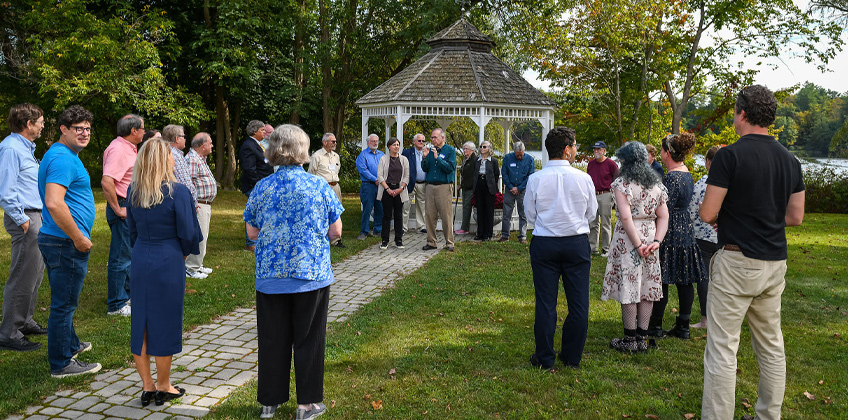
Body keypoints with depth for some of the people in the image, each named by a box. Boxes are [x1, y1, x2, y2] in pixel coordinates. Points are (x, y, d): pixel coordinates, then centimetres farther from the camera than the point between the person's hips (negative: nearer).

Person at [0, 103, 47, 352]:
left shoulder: (25, 147, 17)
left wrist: (35, 217, 16)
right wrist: (22, 220, -18)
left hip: (34, 217, 11)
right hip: (24, 218, -11)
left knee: (36, 273, 17)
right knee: (23, 277, -7)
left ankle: (24, 322, 28)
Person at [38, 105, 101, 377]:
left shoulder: (66, 155, 16)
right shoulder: (63, 159, -18)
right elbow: (54, 203, -30)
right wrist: (79, 238, -21)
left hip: (61, 241, 11)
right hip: (66, 243, -11)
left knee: (64, 300, 23)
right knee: (64, 303, -1)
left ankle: (70, 344, 39)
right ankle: (61, 363, 8)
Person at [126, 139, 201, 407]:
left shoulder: (133, 191, 3)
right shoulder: (177, 192, -13)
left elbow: (132, 229, 12)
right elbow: (187, 233, -10)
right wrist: (183, 254, 8)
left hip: (140, 261, 5)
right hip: (169, 263, -5)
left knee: (140, 322, 12)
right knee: (165, 323, 6)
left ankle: (147, 386, 20)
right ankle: (163, 387, 17)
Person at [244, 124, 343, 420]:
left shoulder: (262, 188, -4)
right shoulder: (319, 186, -7)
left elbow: (252, 232, 4)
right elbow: (336, 232, -3)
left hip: (270, 276, 2)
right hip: (312, 274, -1)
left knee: (272, 340, 13)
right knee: (309, 340, 10)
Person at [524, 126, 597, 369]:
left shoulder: (535, 179, -7)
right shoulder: (583, 178, -7)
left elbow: (530, 215, 2)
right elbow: (591, 213, 5)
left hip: (544, 244, 0)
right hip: (577, 244, 0)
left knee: (546, 304, 7)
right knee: (578, 304, 12)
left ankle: (544, 359, 15)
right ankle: (572, 358, 21)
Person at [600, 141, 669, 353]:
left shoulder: (623, 183, -10)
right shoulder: (656, 184, 10)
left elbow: (625, 217, -19)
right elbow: (663, 216, 4)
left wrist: (637, 244, -16)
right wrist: (656, 241, -2)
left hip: (628, 238, -6)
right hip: (650, 235, 6)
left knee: (628, 287, 1)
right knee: (647, 286, 10)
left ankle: (630, 340, 7)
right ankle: (642, 338, 16)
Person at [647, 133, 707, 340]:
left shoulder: (672, 177, -18)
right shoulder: (687, 174, 11)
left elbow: (664, 211, -19)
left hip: (669, 234, -9)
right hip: (686, 232, 9)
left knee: (660, 280, 0)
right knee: (684, 280, 9)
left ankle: (655, 325, 9)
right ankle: (683, 327, 16)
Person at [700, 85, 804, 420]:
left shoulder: (730, 155, -13)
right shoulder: (790, 160, 7)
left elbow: (707, 214, -13)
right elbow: (795, 217, 11)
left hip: (737, 262, -7)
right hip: (775, 263, 7)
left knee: (722, 348, -3)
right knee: (771, 345, 17)